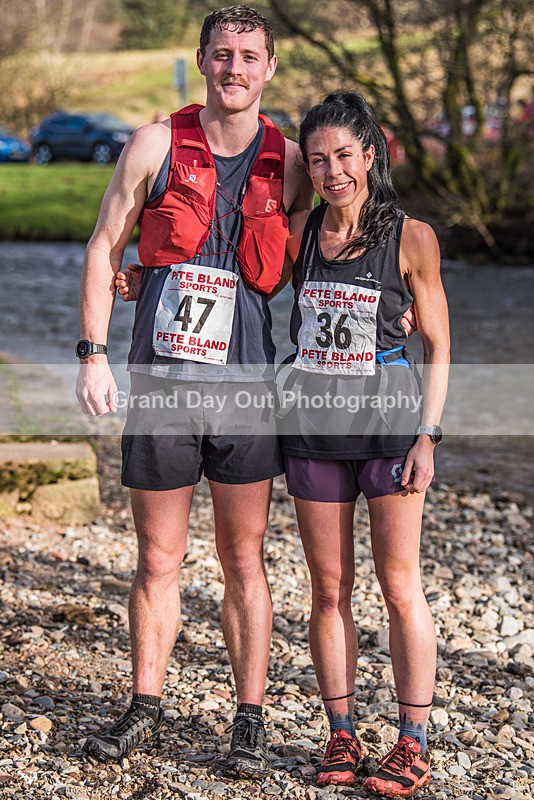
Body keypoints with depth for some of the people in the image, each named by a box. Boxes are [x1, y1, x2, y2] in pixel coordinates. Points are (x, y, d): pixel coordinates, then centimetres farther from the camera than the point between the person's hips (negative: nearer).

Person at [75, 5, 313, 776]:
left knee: (243, 560, 6)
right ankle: (146, 707, 24)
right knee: (158, 560, 9)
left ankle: (250, 718, 17)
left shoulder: (289, 164, 4)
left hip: (244, 382, 0)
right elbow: (105, 248, 4)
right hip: (158, 382, 0)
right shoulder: (156, 145, 1)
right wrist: (93, 352, -2)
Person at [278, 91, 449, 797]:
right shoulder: (299, 232, 3)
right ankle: (341, 736, 19)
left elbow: (437, 346, -1)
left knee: (399, 585, 1)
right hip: (312, 420, 3)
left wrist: (427, 437, -8)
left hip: (389, 418, -3)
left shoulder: (412, 237, -5)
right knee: (329, 588, 7)